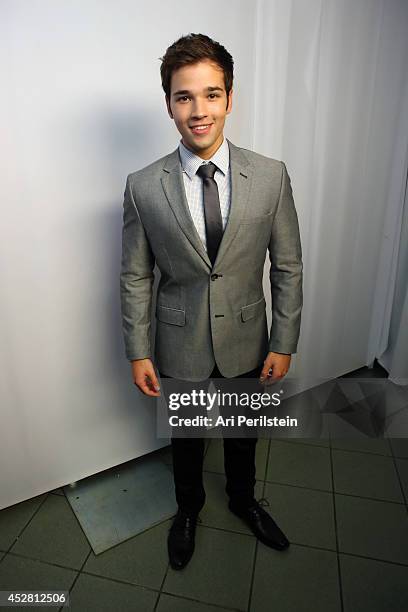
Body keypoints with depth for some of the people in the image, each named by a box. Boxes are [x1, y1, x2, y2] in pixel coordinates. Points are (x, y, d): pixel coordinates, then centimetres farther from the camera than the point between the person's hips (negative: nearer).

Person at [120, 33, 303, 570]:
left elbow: (288, 268, -5)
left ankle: (243, 500, 57)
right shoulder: (143, 186, -11)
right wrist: (138, 353, -4)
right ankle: (188, 510, 54)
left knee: (242, 435, 24)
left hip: (247, 343, 1)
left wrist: (283, 344, -5)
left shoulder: (271, 176, -10)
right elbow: (135, 277, -5)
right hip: (180, 347, 0)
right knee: (186, 439, 22)